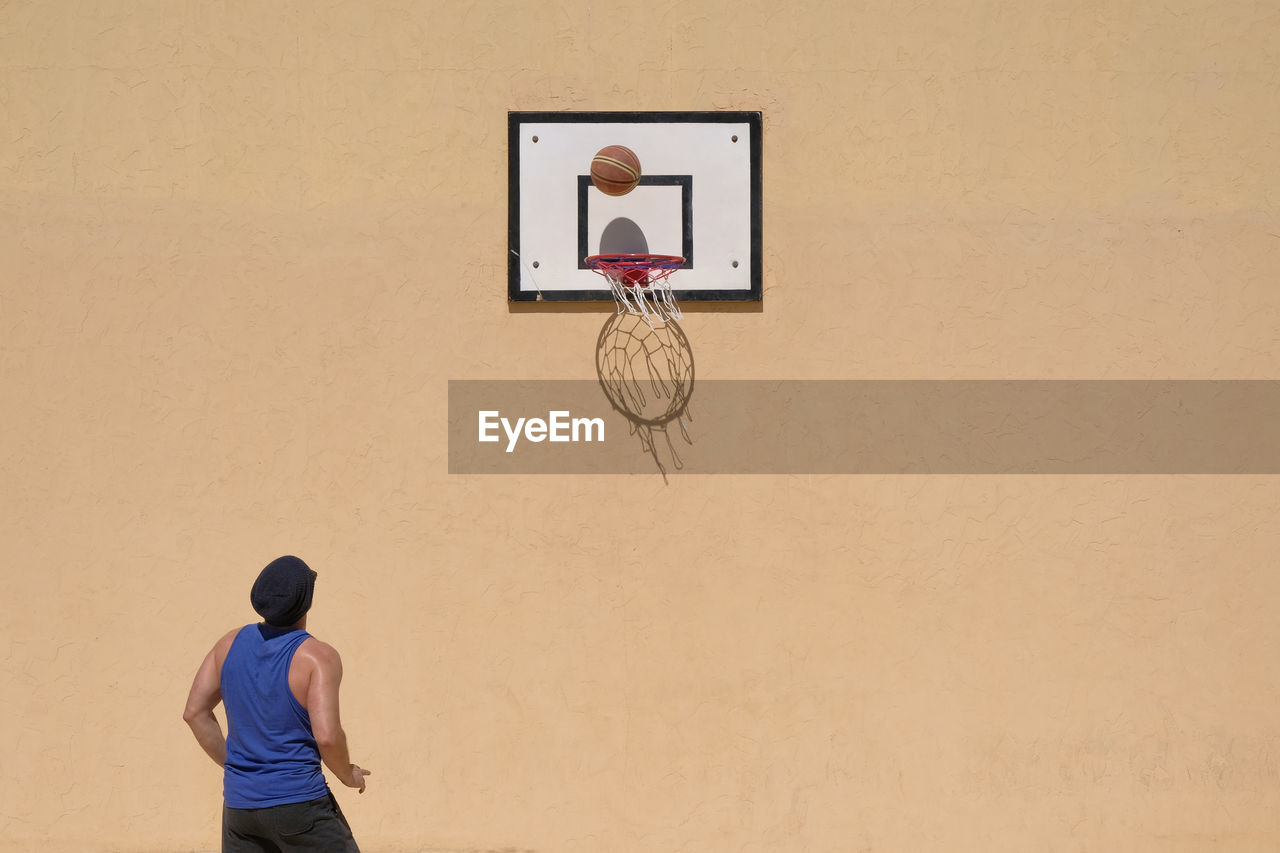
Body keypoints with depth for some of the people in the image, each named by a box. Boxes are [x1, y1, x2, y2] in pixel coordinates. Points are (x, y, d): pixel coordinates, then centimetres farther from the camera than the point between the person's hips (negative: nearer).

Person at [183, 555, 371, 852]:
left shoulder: (232, 642, 4)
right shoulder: (319, 656, -14)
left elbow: (195, 711, 8)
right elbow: (327, 735, -22)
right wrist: (348, 775, -2)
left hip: (240, 804, 5)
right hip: (298, 801, -5)